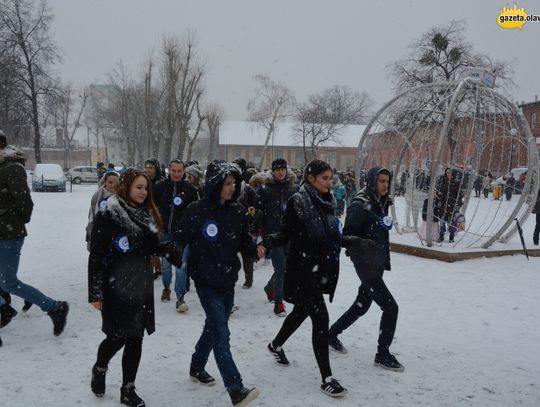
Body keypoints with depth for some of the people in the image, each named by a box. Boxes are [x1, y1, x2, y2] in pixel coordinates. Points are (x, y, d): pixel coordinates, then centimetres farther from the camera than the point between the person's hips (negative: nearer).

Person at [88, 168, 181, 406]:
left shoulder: (146, 214, 9)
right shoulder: (108, 216, -11)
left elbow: (155, 245, 15)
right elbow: (96, 256, -11)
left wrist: (180, 255, -2)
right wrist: (95, 293, -13)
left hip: (141, 286, 6)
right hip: (116, 287, -6)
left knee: (135, 339, 9)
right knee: (117, 337, 3)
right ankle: (99, 369, 35)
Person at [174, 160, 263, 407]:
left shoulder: (238, 211, 1)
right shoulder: (197, 211, -14)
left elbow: (243, 242, 6)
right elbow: (181, 238, -7)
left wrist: (256, 250, -11)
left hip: (228, 280, 6)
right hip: (206, 281, -6)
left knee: (214, 327, 21)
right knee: (221, 334, -8)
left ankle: (197, 367, 43)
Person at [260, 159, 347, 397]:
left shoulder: (328, 201, 7)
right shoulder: (297, 201, -14)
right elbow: (285, 234, -14)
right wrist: (269, 242, -31)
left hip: (322, 268, 8)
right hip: (302, 269, -8)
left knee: (302, 311, 22)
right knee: (321, 318, -8)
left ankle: (276, 345, 48)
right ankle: (327, 378, 4)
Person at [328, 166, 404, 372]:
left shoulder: (382, 203, 9)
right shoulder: (360, 205, -16)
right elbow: (348, 236, -18)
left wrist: (386, 260, 17)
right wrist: (367, 244, -33)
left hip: (377, 264, 9)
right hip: (365, 264, -9)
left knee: (362, 305, 18)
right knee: (390, 307, -6)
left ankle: (332, 334, 36)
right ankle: (383, 354, 10)